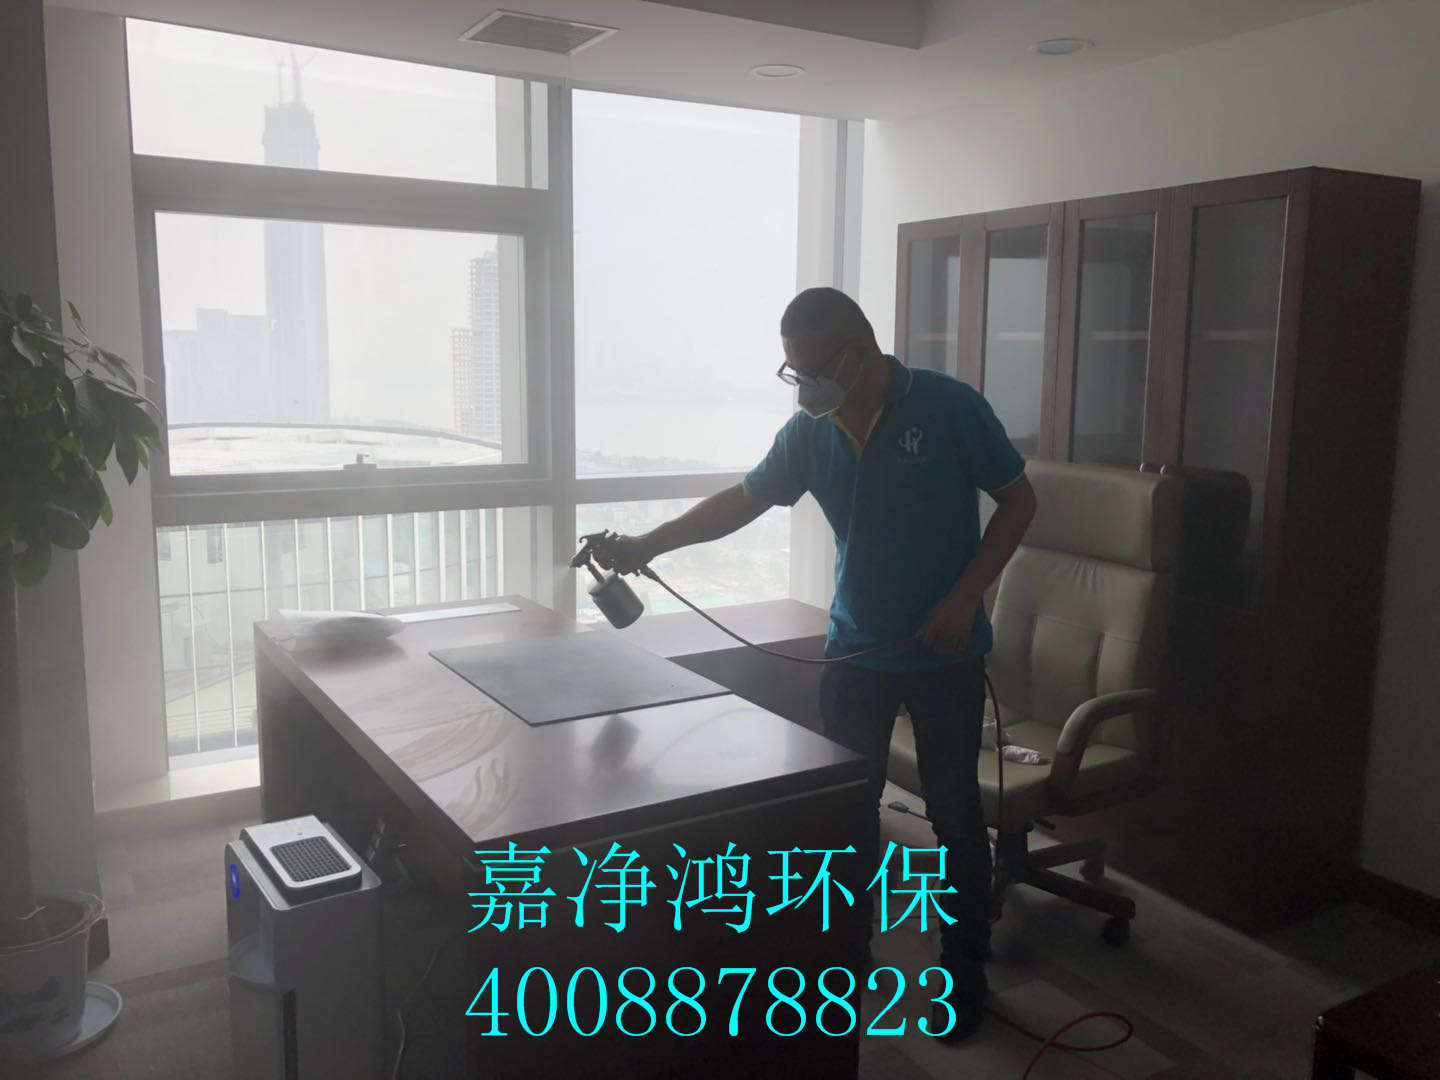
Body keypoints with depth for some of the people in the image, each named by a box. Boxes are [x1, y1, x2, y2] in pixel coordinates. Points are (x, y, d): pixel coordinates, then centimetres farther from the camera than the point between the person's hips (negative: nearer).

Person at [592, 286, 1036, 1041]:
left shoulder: (949, 407, -14)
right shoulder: (809, 432, -2)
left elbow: (1018, 502, -8)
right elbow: (741, 501, 8)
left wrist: (965, 597, -17)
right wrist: (649, 545, 3)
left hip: (946, 654, -4)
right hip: (855, 650, 4)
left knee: (954, 812, 8)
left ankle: (964, 972, 25)